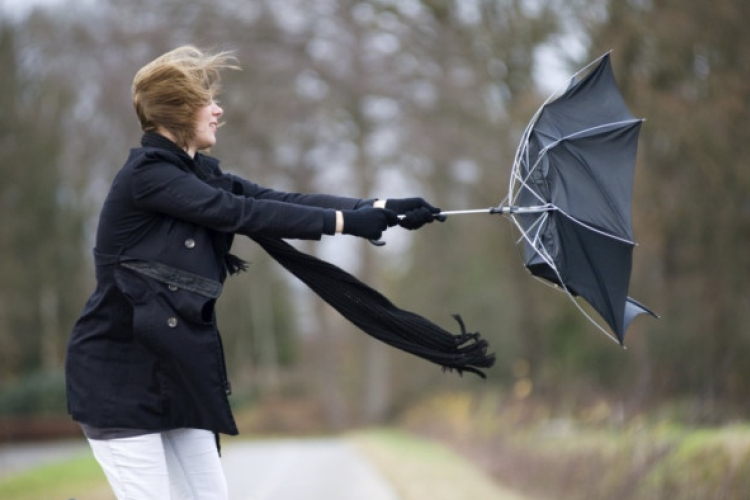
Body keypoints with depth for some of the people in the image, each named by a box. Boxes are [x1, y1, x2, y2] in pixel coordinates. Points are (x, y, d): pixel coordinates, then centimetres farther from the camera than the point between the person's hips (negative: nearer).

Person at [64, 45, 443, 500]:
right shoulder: (147, 174, -16)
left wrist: (382, 209, -7)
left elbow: (281, 200, 2)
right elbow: (243, 214, -21)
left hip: (172, 369, 9)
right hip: (119, 372, -9)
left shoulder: (198, 174, 10)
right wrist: (346, 222, -19)